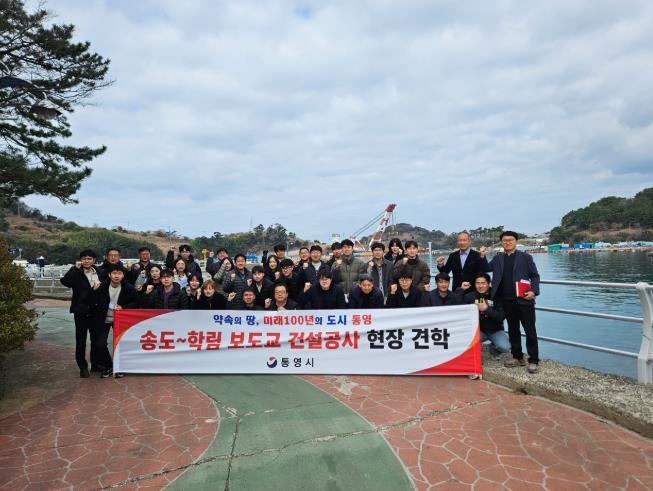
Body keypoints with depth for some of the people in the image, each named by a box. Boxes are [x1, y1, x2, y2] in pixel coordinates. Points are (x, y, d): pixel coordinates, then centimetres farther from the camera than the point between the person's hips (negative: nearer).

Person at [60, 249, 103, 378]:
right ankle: (83, 367, 13)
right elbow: (65, 281, -23)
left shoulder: (98, 272, 7)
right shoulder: (76, 273, -5)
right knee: (81, 340, 3)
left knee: (96, 338, 11)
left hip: (96, 310, 3)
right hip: (81, 311, -3)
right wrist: (75, 268, -23)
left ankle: (95, 363, 24)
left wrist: (99, 285, -7)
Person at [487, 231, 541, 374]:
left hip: (524, 300, -3)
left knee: (530, 331, 0)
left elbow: (535, 276, 0)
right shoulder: (497, 258, 13)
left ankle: (533, 361, 8)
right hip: (507, 301, 4)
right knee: (513, 330, 12)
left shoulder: (525, 257, 3)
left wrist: (534, 291, -13)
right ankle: (517, 357, 23)